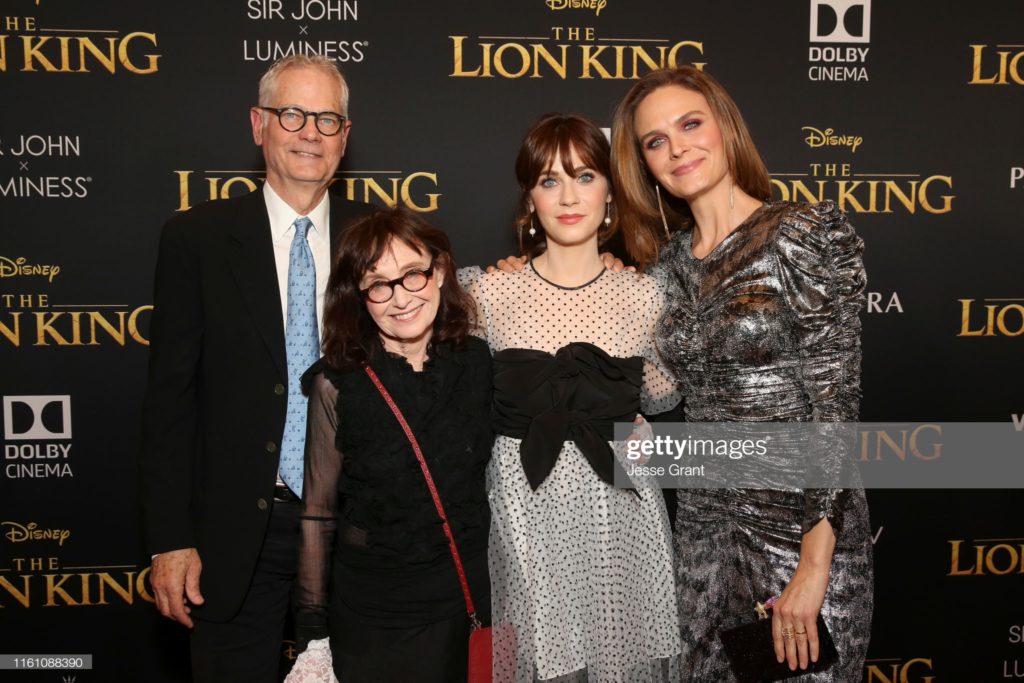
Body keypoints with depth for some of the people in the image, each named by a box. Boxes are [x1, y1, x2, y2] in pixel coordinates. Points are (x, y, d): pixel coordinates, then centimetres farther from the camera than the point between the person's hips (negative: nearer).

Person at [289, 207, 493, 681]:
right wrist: (313, 632, -3)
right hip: (369, 611, -2)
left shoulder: (478, 363, -6)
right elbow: (318, 515, -6)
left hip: (468, 596, 2)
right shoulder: (338, 384, -12)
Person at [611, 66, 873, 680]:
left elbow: (835, 405, -16)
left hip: (803, 523, -5)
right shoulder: (669, 262, 5)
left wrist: (814, 566, -19)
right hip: (704, 523, 5)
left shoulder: (809, 234, -12)